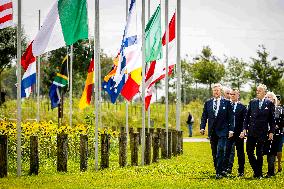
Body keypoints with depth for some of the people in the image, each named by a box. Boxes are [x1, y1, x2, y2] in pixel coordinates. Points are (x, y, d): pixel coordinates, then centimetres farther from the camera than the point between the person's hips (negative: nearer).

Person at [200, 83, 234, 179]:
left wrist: (231, 129, -7)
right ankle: (221, 170, 17)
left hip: (222, 131, -4)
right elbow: (204, 116, 10)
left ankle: (219, 172, -14)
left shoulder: (226, 103, 1)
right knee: (214, 152, 8)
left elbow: (230, 117, 0)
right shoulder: (208, 103, 10)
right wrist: (202, 127, -2)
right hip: (212, 131, 4)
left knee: (220, 151, -13)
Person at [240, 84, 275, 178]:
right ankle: (256, 171, 13)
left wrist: (271, 132, -2)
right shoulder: (252, 102, 6)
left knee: (259, 153, 2)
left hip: (262, 132, -3)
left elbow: (272, 119, 2)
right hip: (251, 132, 3)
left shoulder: (269, 104, 0)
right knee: (249, 152, -1)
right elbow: (247, 117, 7)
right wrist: (244, 129, 0)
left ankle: (259, 174, 13)